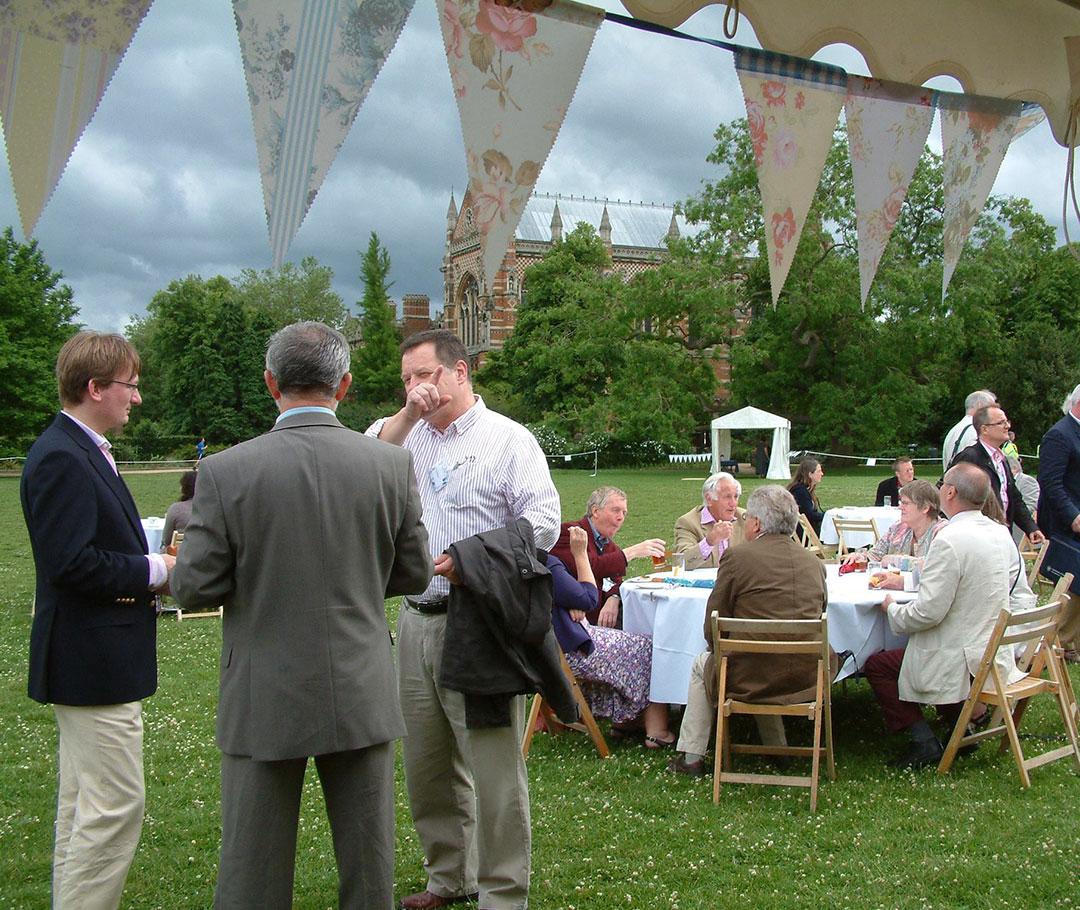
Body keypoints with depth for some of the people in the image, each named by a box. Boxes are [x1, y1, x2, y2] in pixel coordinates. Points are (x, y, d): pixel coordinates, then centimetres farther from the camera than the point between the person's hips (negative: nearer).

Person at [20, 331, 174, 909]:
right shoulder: (61, 459, -18)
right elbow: (71, 564, -25)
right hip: (94, 663, -11)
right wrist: (154, 571, -16)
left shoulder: (82, 452, 14)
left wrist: (153, 565, 4)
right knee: (115, 805, -6)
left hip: (88, 662, 11)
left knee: (83, 807, 17)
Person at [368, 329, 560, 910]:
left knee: (493, 768, -3)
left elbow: (542, 524, -10)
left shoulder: (508, 440, -2)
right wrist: (407, 416, -7)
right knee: (426, 763, 14)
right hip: (416, 621, 6)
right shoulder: (407, 438, 15)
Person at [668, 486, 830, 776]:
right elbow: (817, 615, 12)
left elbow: (712, 629, -5)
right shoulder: (815, 563, 4)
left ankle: (691, 757, 31)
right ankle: (777, 750, 41)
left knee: (702, 665, 26)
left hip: (750, 678, -5)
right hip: (807, 679, 5)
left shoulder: (737, 557, -9)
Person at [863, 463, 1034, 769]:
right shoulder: (1001, 534, 2)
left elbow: (928, 612, -25)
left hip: (960, 662, -9)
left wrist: (892, 609, -5)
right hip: (995, 654, 9)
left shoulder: (949, 540, -24)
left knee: (876, 665, 7)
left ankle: (924, 741, 1)